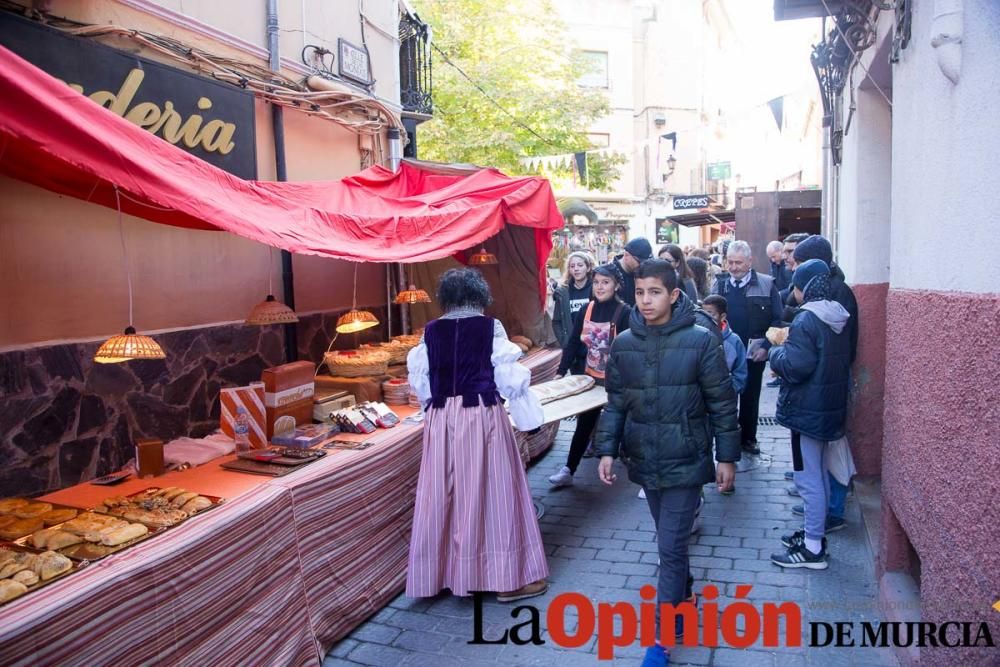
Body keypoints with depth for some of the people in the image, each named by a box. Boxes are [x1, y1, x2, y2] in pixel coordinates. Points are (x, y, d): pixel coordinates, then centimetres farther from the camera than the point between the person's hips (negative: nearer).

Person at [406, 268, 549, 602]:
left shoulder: (431, 331, 4)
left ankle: (446, 572, 23)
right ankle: (507, 577, 12)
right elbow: (509, 375, -4)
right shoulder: (490, 327, -4)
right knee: (492, 492, 4)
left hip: (442, 419, 3)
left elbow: (419, 379, 9)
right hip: (483, 415, -3)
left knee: (445, 493, 11)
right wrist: (525, 405, 10)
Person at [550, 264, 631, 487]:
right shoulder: (586, 310, -1)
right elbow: (573, 342, 2)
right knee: (583, 425, 10)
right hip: (589, 377, 4)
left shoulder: (625, 313, -15)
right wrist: (562, 371, -2)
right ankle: (568, 471, 16)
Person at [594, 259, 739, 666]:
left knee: (671, 546, -2)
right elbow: (615, 404, 6)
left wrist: (727, 456, -3)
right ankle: (684, 597, 44)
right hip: (645, 461, 4)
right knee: (669, 540, 20)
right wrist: (607, 450, -2)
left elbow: (722, 403, -5)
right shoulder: (624, 344, 0)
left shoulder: (700, 341, -11)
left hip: (685, 461, -4)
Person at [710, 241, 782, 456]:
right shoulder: (720, 285, 4)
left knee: (750, 397, 10)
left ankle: (748, 438, 24)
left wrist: (766, 346, -12)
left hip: (754, 353, -1)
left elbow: (777, 319, -5)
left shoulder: (766, 284, -4)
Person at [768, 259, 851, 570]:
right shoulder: (836, 318, 8)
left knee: (808, 478, -2)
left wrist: (776, 351, -6)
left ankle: (813, 549, 6)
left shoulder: (806, 320, -20)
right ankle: (815, 533, 31)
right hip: (831, 407, 9)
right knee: (820, 474, 19)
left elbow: (796, 365, -26)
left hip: (807, 410, -9)